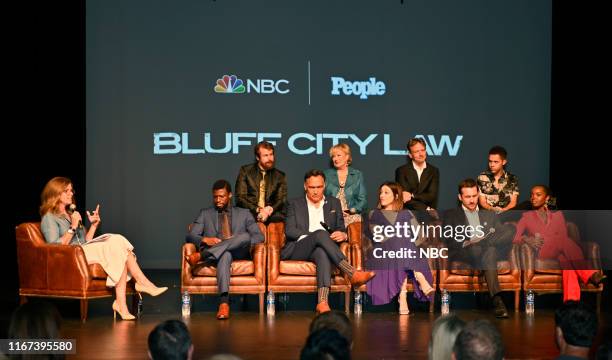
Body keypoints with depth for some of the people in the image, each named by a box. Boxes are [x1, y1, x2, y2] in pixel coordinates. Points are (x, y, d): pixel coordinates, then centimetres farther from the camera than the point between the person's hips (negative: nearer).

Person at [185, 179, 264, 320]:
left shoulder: (244, 214, 23)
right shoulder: (205, 214, 23)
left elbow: (259, 236, 11)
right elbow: (190, 236, 11)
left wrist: (243, 242, -11)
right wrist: (205, 239, -12)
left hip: (239, 253, 1)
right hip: (215, 254, -1)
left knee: (245, 236, -35)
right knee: (225, 255, -41)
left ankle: (200, 256, -41)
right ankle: (224, 303, -56)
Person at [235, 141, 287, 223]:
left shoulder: (280, 176, 14)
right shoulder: (245, 171, 7)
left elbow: (281, 201, 7)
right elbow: (240, 198, 1)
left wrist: (270, 210, -17)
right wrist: (257, 210, -16)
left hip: (271, 215, 2)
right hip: (248, 213, -2)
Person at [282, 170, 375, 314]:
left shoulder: (334, 203, 24)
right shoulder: (295, 204, 16)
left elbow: (341, 229, 19)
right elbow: (289, 230, 2)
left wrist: (343, 235, -8)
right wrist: (311, 236, -15)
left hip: (320, 248, 1)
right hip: (297, 250, -1)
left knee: (322, 252, -39)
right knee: (321, 233, -35)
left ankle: (322, 302, -56)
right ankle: (353, 274, -44)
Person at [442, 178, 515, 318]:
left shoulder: (489, 215, 27)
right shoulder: (451, 215, 17)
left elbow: (505, 233, 13)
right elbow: (449, 242, 2)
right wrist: (466, 244, -18)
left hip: (491, 251, 3)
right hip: (463, 254, -3)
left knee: (510, 229, -24)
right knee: (489, 251, -40)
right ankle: (497, 300, -53)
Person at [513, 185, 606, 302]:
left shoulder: (557, 215, 22)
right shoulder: (527, 216, 20)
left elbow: (564, 237, 6)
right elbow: (514, 237, 6)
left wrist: (545, 240, -14)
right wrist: (526, 239, -17)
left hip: (557, 253, 2)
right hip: (540, 255, -2)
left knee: (566, 260, -39)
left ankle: (572, 299, -55)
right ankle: (590, 275, -48)